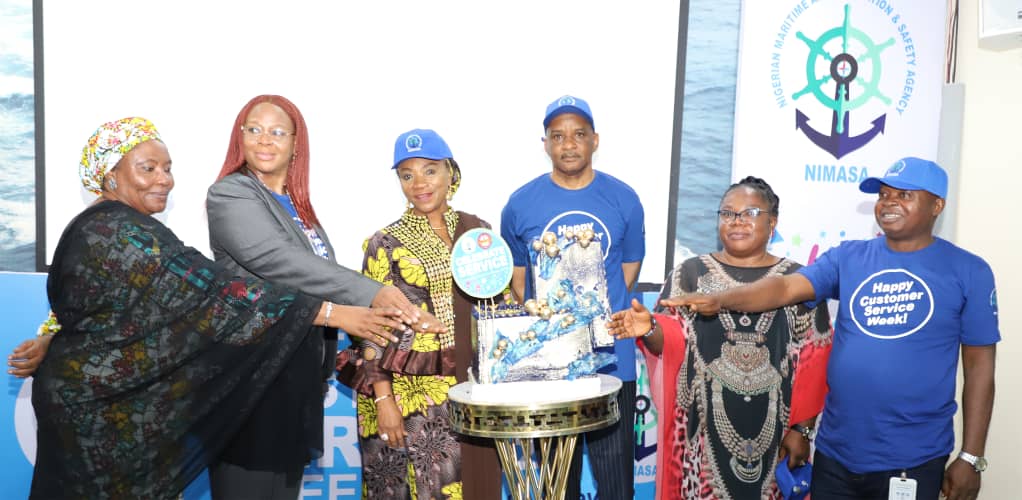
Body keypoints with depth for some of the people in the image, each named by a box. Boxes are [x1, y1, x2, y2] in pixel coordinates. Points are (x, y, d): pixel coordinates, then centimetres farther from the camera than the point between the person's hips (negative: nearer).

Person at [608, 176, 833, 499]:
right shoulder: (690, 274, 5)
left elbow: (813, 362, 3)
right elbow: (673, 339, -3)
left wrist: (802, 429, -1)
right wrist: (649, 330, -25)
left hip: (775, 431, 1)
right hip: (706, 429, 0)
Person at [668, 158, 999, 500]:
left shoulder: (967, 271, -3)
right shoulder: (848, 257, 2)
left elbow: (980, 367, -2)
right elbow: (786, 287, -13)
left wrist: (971, 457, -3)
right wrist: (718, 300, -31)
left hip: (913, 459, -2)